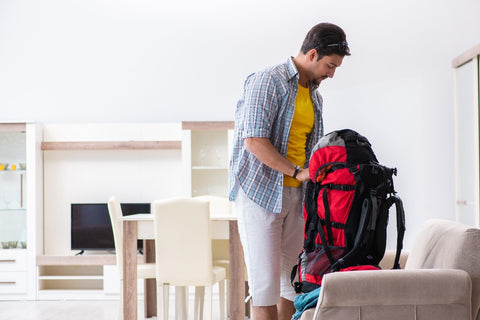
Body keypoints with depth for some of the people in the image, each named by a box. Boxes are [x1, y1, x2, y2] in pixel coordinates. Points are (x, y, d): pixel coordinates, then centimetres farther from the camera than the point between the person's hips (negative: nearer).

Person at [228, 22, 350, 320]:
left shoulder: (315, 95, 16)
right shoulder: (269, 80, -10)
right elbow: (254, 141, -20)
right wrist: (297, 171, -18)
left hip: (295, 195, 8)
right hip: (260, 191, -7)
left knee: (294, 277, 8)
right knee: (265, 279, -5)